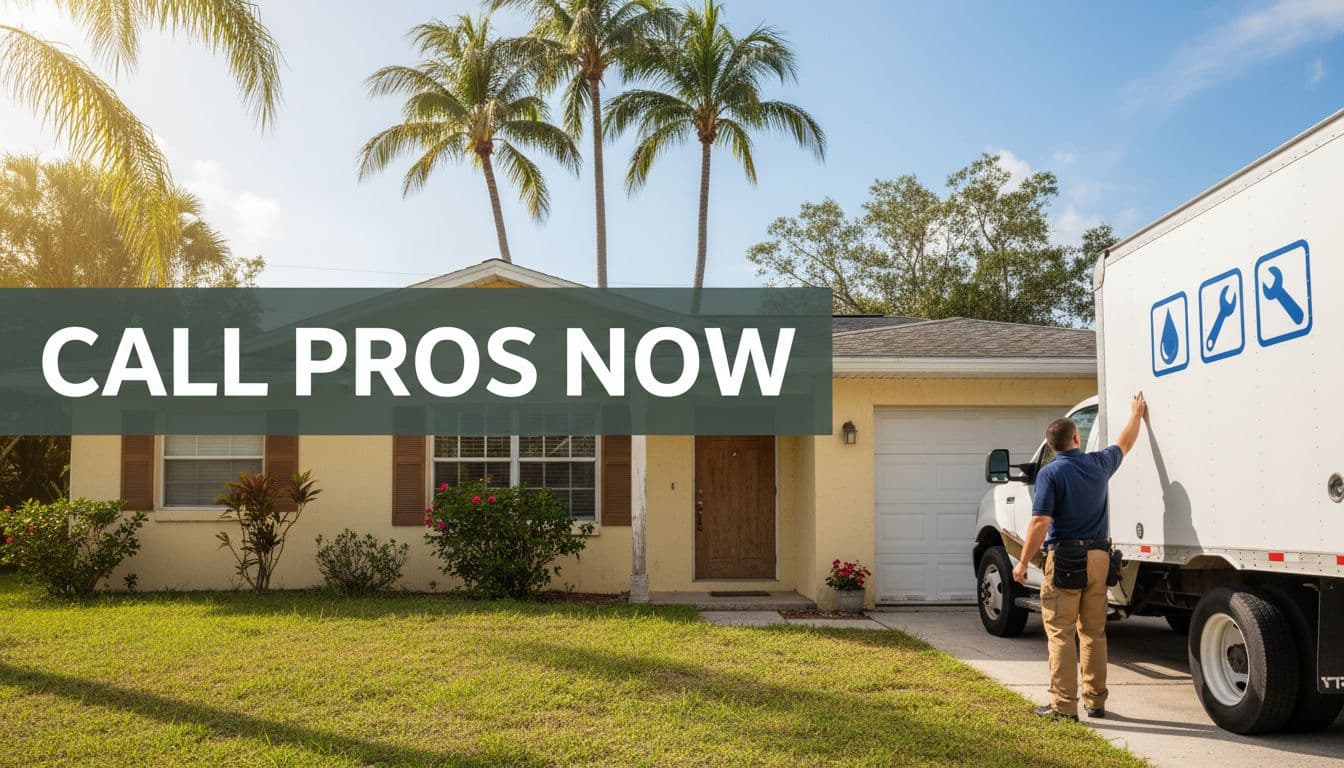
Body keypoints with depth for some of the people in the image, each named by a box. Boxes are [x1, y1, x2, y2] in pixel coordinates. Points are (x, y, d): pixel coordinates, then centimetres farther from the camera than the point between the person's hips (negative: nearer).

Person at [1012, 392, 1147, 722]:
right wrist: (1136, 414, 44)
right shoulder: (1098, 464, 5)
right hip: (1098, 557, 5)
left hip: (1065, 558, -5)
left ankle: (1063, 704, -2)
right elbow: (1125, 444, 27)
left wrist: (1023, 563, -10)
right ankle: (1095, 701, 20)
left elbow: (1040, 522, -16)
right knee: (1094, 632, 14)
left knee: (1060, 633, -2)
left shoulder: (1050, 473, -10)